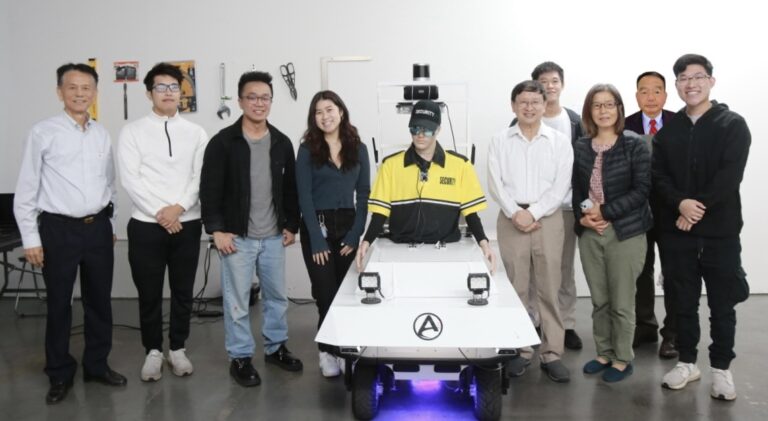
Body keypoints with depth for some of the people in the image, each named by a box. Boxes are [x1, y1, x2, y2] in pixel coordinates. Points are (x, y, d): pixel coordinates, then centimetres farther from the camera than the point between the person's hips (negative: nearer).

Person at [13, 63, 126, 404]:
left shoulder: (102, 134, 6)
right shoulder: (43, 132, -7)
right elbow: (26, 189, -5)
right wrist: (30, 238, -7)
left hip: (98, 227, 4)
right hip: (59, 229, -4)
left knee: (99, 301, 13)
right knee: (58, 305, 7)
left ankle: (97, 365, 30)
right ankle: (59, 375, 23)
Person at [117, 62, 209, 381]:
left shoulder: (196, 133, 5)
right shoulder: (132, 131, 1)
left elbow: (201, 178, -1)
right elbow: (130, 179, -7)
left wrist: (179, 207, -15)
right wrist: (160, 213, -14)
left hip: (187, 224, 2)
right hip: (146, 225, -1)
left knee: (183, 292, 11)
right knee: (149, 294, 8)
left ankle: (177, 349, 27)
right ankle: (153, 351, 25)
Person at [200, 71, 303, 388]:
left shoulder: (282, 143, 7)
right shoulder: (223, 142, -7)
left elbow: (290, 188, 12)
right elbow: (209, 190, -9)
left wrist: (291, 225, 9)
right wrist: (216, 230, -13)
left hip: (273, 237, 4)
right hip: (237, 237, -4)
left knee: (277, 296, 15)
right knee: (237, 301, 4)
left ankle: (275, 348, 32)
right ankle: (240, 358, 18)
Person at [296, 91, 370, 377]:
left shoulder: (358, 149, 6)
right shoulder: (307, 150, -1)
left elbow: (363, 194, 4)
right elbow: (305, 197, -6)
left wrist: (356, 233, -6)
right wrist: (317, 239, -13)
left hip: (348, 226, 2)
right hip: (317, 228, -2)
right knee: (326, 294, -2)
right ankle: (328, 351, 14)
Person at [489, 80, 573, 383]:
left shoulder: (560, 141, 5)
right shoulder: (500, 141, 7)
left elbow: (561, 186, -3)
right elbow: (495, 183, 0)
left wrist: (533, 213, -12)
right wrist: (515, 212, -12)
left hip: (548, 219, 0)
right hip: (511, 219, 1)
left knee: (549, 289, 1)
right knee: (516, 288, 4)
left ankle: (552, 354, 9)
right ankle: (519, 351, 14)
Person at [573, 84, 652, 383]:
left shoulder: (634, 145, -5)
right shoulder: (581, 147, 6)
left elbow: (642, 190, -10)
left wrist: (606, 211, -15)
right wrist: (582, 216, -6)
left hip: (625, 232, -4)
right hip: (590, 233, 4)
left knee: (622, 302, 4)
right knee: (599, 300, 12)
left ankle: (622, 359, 20)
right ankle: (604, 353, 27)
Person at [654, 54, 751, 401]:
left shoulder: (733, 125, -1)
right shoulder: (668, 130, 10)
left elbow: (730, 176, -11)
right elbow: (659, 176, 1)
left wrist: (699, 207, -16)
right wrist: (680, 203, -16)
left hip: (720, 230, -3)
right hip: (676, 230, 3)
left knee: (722, 304, 6)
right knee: (684, 302, 11)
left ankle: (721, 368, 19)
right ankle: (687, 362, 24)